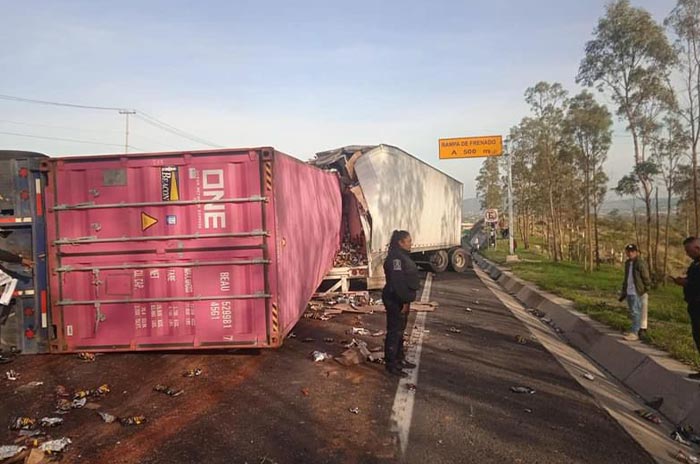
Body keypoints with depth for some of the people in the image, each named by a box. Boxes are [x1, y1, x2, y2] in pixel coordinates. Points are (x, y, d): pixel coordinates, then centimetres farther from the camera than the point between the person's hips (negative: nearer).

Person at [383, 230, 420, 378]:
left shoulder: (402, 255, 13)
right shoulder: (395, 258, -20)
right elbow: (397, 282, -25)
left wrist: (407, 300, 18)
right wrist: (404, 301, -22)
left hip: (402, 299, 11)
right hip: (396, 301, -11)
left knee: (400, 329, 19)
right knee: (394, 331, -2)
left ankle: (400, 359, 32)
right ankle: (391, 364, 7)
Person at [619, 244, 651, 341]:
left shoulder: (641, 263, -11)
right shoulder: (627, 263, 15)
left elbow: (646, 278, -12)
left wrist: (645, 290, -14)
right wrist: (623, 291, 21)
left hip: (637, 293, -9)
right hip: (629, 292, 9)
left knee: (636, 312, -7)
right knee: (633, 312, 14)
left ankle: (634, 333, -6)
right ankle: (635, 330, 23)